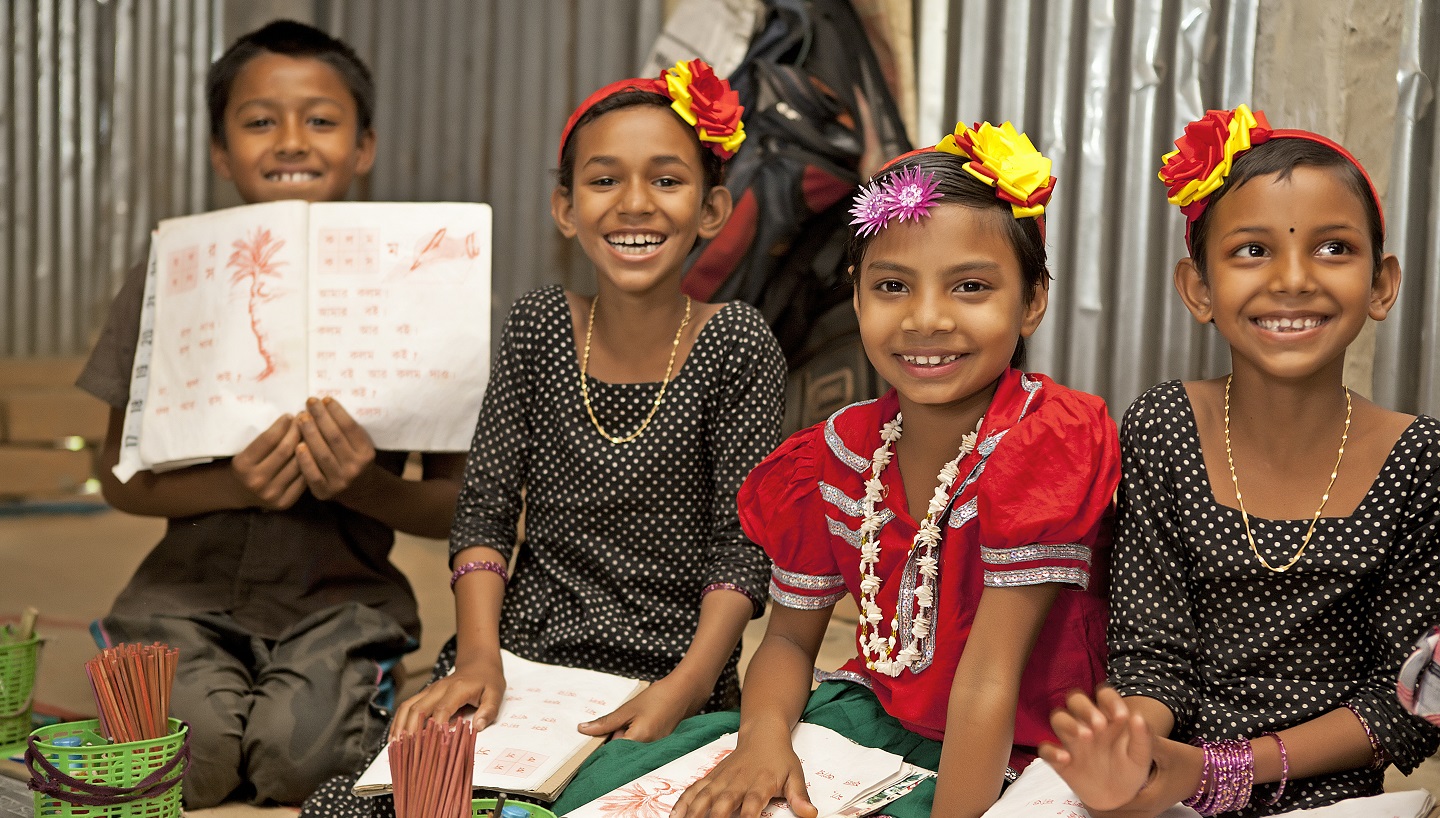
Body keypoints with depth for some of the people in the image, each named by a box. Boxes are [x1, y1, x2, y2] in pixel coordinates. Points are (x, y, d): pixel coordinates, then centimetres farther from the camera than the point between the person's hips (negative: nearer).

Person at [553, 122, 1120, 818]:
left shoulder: (1051, 442, -23)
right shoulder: (834, 454, -3)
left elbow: (988, 680, -27)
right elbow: (790, 635, 6)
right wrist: (763, 735, -15)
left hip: (1009, 755, -5)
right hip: (870, 711, 5)